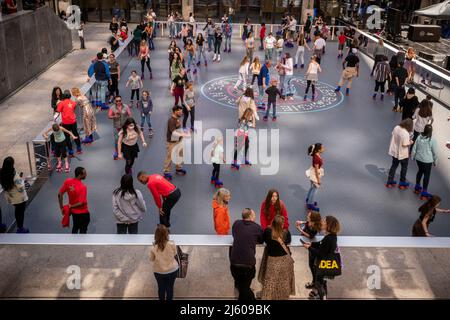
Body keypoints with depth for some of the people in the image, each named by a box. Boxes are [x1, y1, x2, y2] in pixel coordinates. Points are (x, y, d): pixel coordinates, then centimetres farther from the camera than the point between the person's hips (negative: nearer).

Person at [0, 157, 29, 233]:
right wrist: (21, 179, -14)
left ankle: (19, 227, 41)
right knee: (21, 212, 15)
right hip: (20, 198, -6)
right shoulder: (14, 175, -31)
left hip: (10, 197, 6)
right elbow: (21, 188, -28)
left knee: (17, 211, 27)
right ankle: (20, 229, 28)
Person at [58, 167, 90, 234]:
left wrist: (61, 207, 3)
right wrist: (71, 206, -13)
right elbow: (81, 203, -31)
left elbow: (60, 194, -6)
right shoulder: (82, 187, -30)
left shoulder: (68, 181, -12)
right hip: (83, 213, -6)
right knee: (83, 230, 14)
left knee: (75, 227, 28)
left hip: (73, 211, 6)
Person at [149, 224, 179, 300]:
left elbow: (152, 259, -7)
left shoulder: (154, 248, -26)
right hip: (172, 270, 0)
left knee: (161, 288, 22)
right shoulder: (172, 245, -25)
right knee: (170, 288, 20)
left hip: (159, 272, 0)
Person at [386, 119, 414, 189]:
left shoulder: (396, 128, -9)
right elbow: (404, 145, -26)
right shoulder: (406, 133, -29)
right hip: (402, 154, -6)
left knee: (394, 165, 22)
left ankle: (390, 181, 28)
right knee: (404, 167, 16)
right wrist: (410, 143, -7)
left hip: (394, 151, 6)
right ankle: (402, 183, 28)